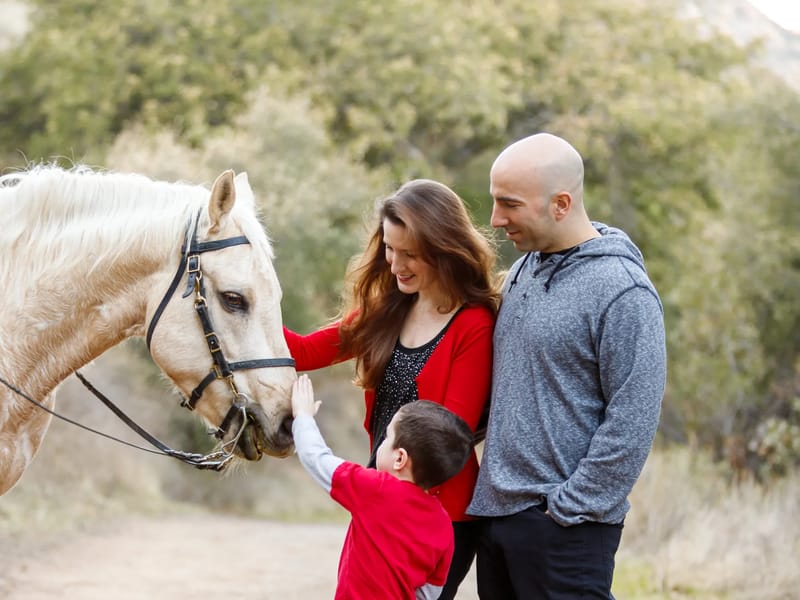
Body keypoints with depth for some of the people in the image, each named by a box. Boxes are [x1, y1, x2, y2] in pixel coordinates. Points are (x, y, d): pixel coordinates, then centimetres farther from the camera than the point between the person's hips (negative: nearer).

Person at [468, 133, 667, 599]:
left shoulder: (622, 293, -15)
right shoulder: (526, 267, 10)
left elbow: (632, 423, -17)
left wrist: (569, 508, -15)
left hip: (564, 526, -8)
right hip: (497, 509, 8)